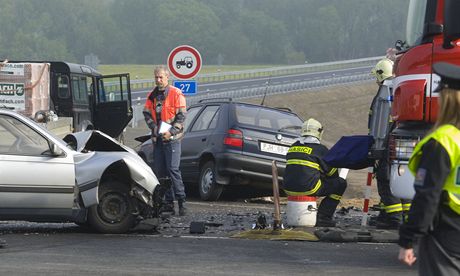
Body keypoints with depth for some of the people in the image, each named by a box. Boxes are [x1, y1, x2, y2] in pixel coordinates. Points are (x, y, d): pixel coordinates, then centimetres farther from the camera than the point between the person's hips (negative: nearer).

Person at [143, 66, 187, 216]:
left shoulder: (176, 94, -3)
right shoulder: (152, 96, 14)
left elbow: (181, 115, -7)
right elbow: (147, 113, 11)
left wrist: (171, 132, -16)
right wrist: (154, 128, -6)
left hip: (172, 138, -6)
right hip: (158, 138, 6)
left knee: (173, 169, -13)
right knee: (159, 170, 5)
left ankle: (181, 200, -9)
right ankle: (168, 202, 11)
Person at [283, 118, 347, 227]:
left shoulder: (293, 147, 15)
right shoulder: (320, 149, -4)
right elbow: (332, 172, 4)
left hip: (288, 188, 7)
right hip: (307, 188, -7)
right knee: (341, 184, 5)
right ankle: (322, 216, 0)